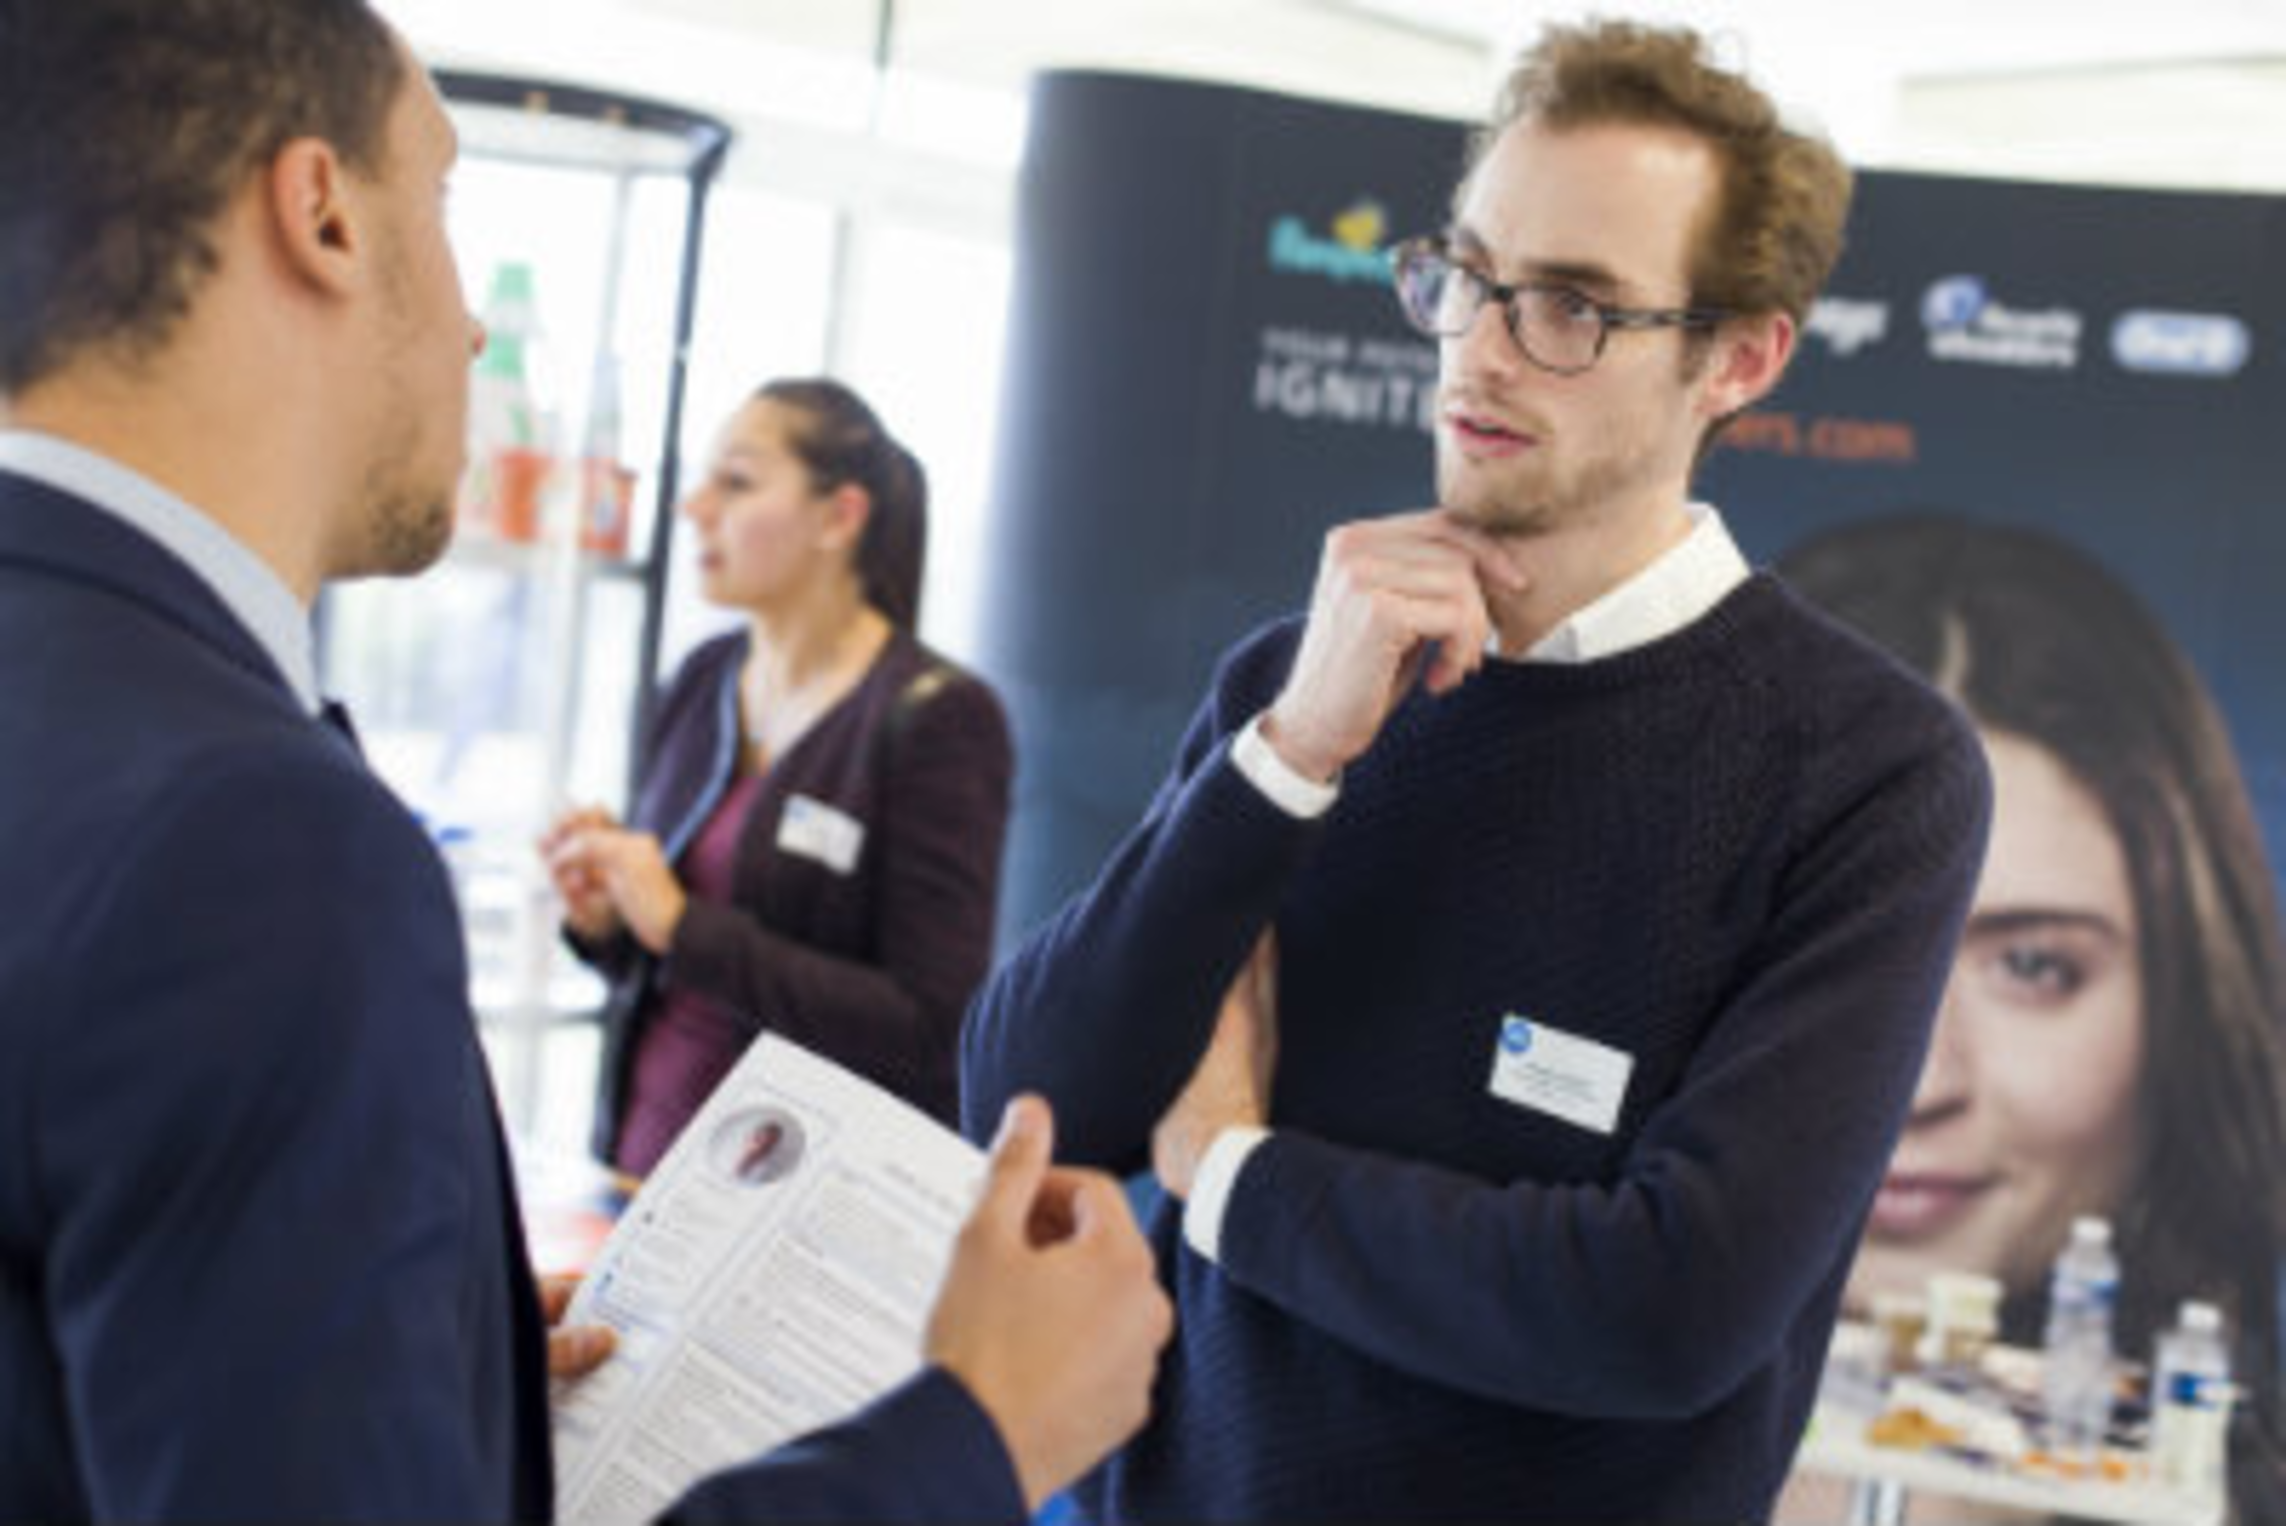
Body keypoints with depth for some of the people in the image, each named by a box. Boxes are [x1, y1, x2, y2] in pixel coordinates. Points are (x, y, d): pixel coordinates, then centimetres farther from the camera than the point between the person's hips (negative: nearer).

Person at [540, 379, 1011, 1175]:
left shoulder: (935, 716, -14)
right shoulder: (704, 679, 4)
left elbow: (932, 1033, -20)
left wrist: (681, 922, -20)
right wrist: (603, 921, -7)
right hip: (639, 1150, 5)